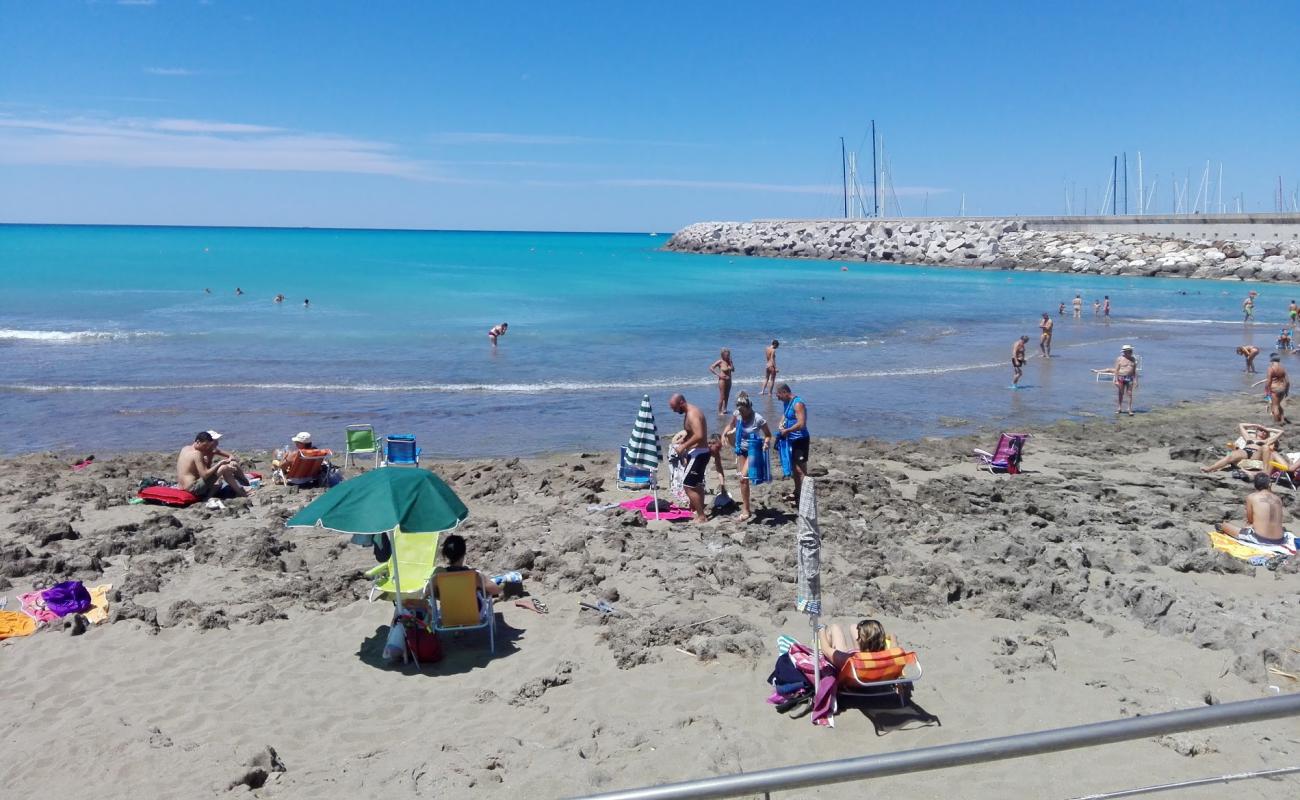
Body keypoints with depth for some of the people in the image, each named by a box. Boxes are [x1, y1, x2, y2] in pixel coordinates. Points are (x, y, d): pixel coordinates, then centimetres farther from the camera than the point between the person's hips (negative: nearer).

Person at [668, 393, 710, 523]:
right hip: (698, 453, 11)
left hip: (698, 454, -11)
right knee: (697, 485, 20)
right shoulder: (689, 413, 13)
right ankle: (699, 513, 31)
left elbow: (699, 436, -30)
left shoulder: (692, 414, -20)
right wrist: (681, 442, 10)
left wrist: (684, 446, -23)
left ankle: (701, 517, -7)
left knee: (688, 485, -10)